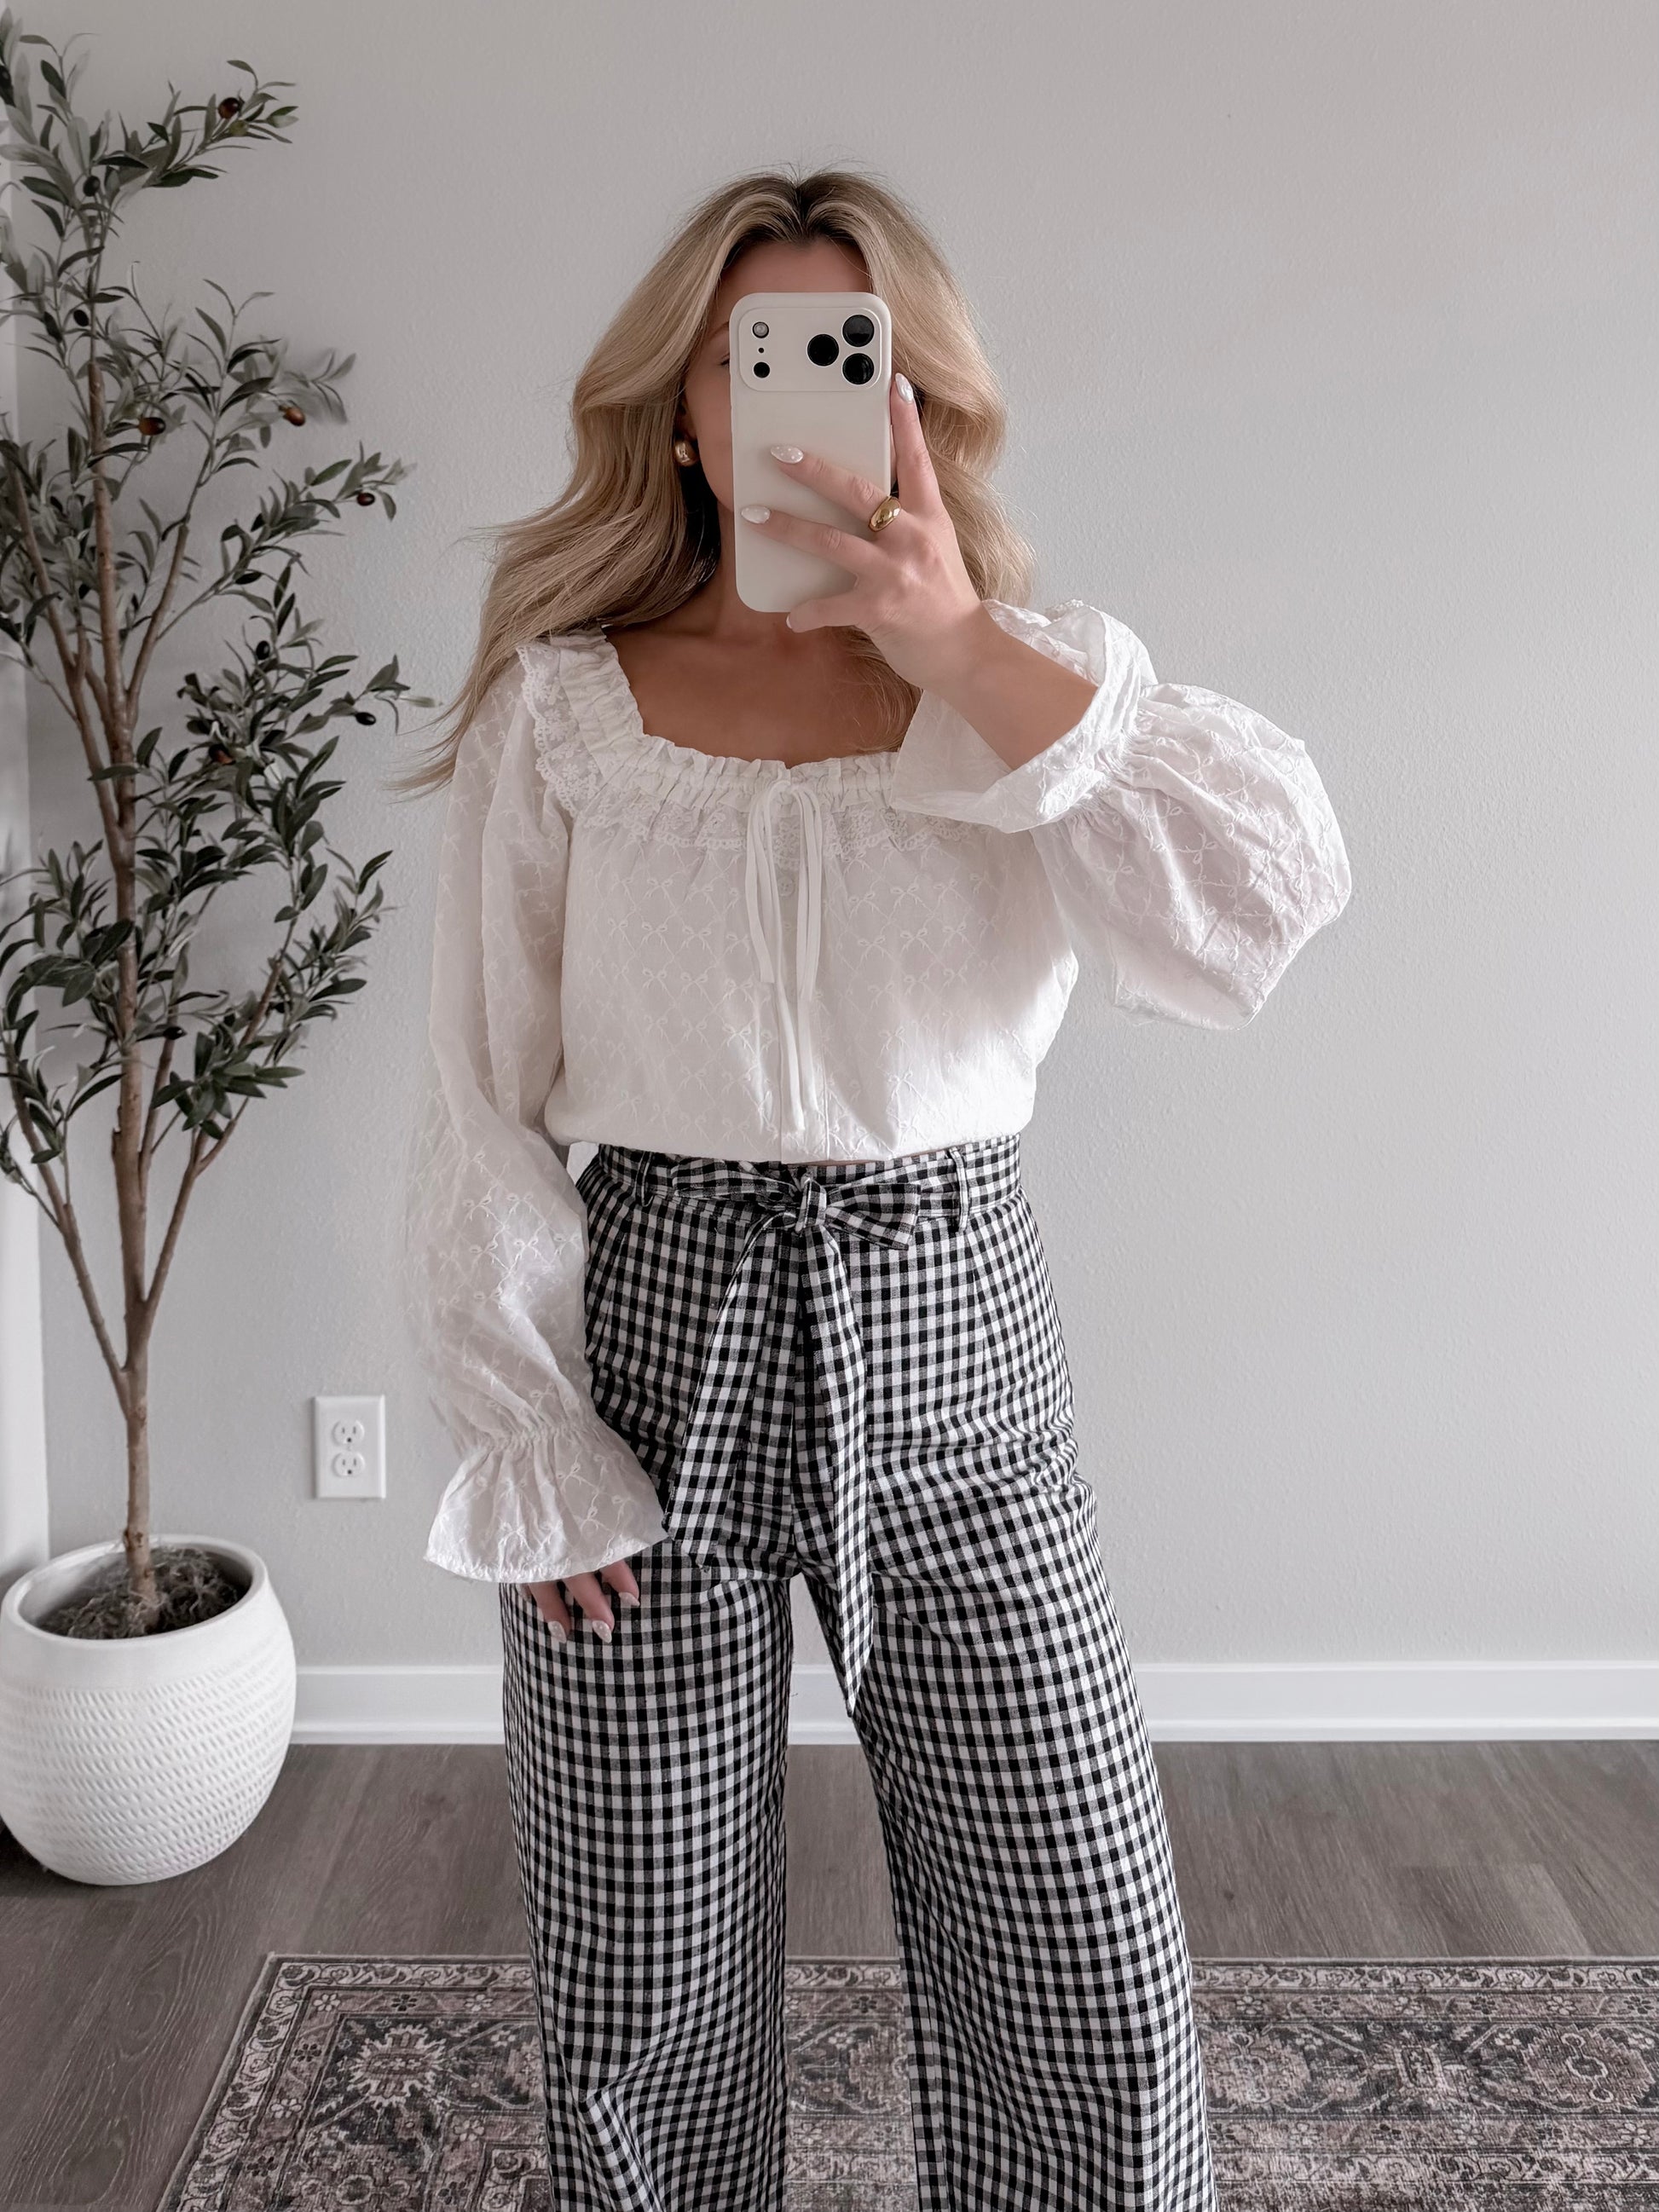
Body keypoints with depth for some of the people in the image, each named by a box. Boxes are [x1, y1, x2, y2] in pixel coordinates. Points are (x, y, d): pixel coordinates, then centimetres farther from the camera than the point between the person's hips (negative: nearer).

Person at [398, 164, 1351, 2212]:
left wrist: (964, 651, -18)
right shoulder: (561, 704, 0)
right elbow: (482, 1106, 0)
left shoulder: (1041, 685, 3)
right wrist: (529, 1452, -4)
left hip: (949, 1355, 1)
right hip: (654, 1355, 0)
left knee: (1096, 2006, 9)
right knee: (645, 2008, 14)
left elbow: (1269, 906, -15)